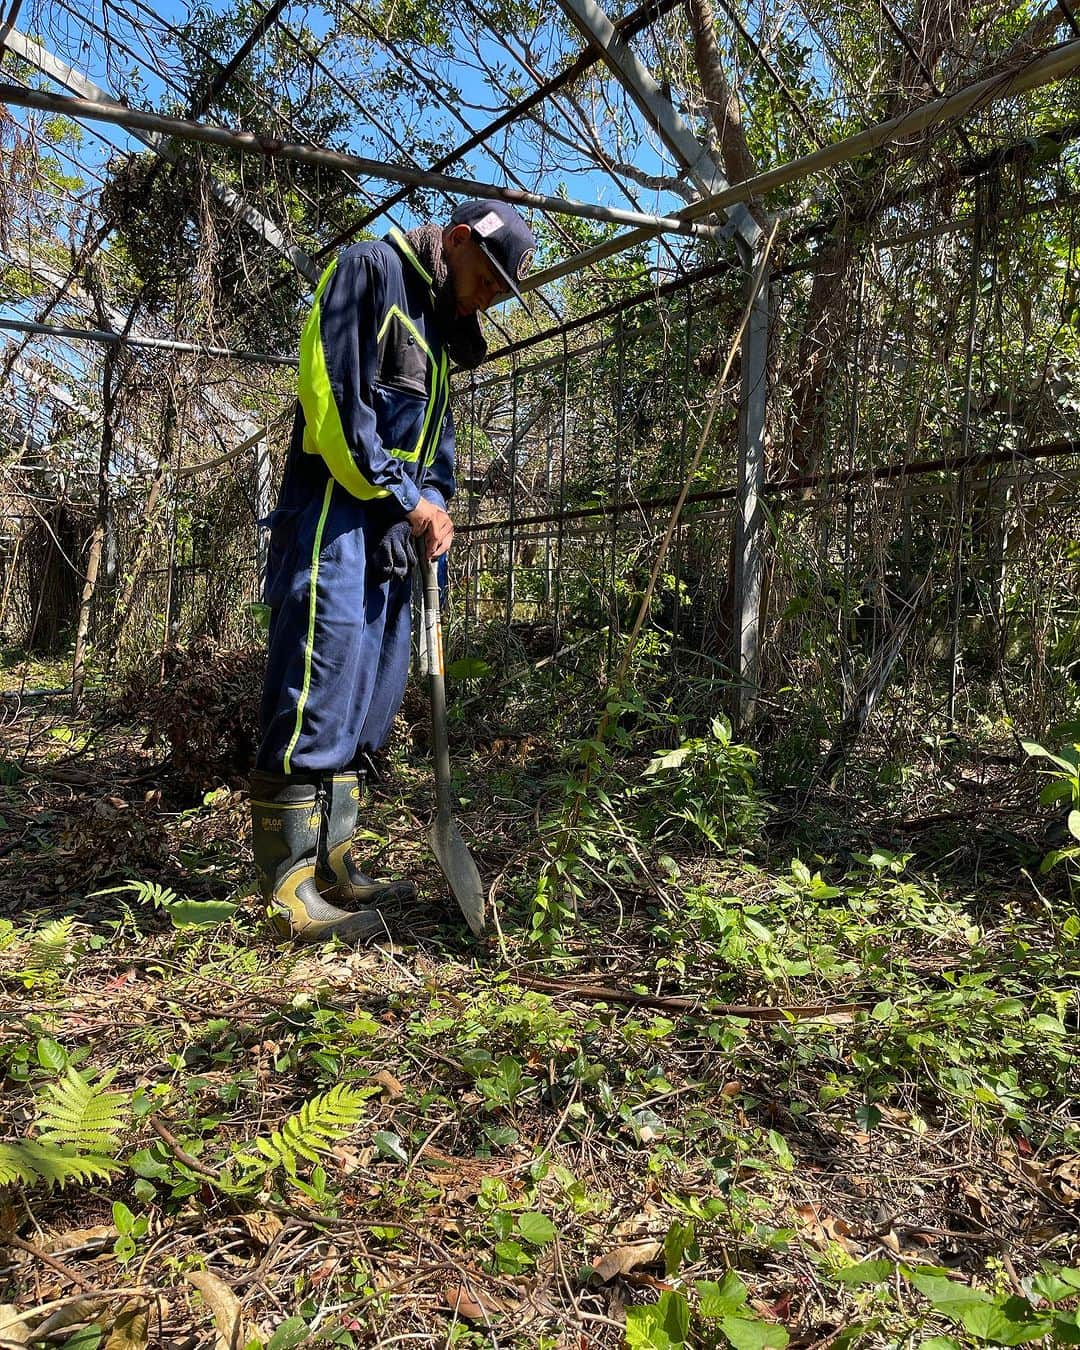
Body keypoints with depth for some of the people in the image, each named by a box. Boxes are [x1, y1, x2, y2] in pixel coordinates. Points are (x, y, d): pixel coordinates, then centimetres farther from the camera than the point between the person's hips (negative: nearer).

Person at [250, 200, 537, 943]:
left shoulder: (437, 325, 25)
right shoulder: (370, 269, -2)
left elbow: (435, 432, 24)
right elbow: (337, 395, -14)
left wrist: (435, 504, 3)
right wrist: (404, 497, -11)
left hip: (391, 523, 9)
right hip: (335, 512, -9)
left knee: (369, 699, 6)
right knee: (320, 684, -14)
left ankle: (334, 869, 13)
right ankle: (287, 889, -9)